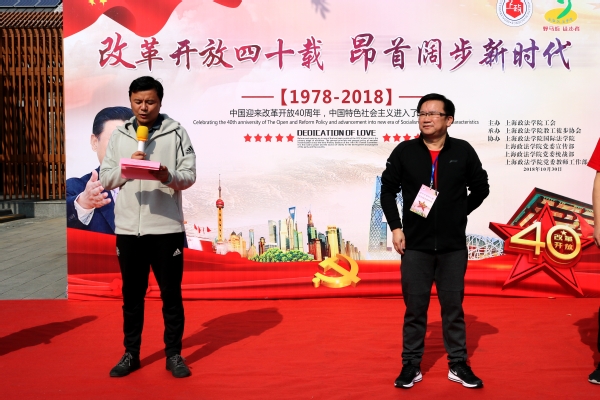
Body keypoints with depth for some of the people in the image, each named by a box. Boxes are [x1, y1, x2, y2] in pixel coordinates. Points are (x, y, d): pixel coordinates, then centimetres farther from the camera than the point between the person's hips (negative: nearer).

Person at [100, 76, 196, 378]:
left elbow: (189, 175, -5)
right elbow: (105, 179, 6)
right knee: (132, 294, 13)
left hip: (166, 227, -3)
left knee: (171, 293, 6)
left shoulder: (176, 132, 0)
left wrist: (168, 176, -25)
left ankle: (174, 354, 20)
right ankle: (131, 353, 27)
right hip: (127, 228, 3)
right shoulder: (118, 136, 9)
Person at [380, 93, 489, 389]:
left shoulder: (463, 151, -1)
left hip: (453, 246, 0)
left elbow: (481, 188, 10)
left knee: (453, 306, 9)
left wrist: (459, 214, 4)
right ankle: (411, 365, 18)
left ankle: (458, 364, 22)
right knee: (415, 307, 7)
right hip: (415, 245, 0)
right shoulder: (404, 152, -1)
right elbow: (388, 190, 5)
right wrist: (395, 227, -1)